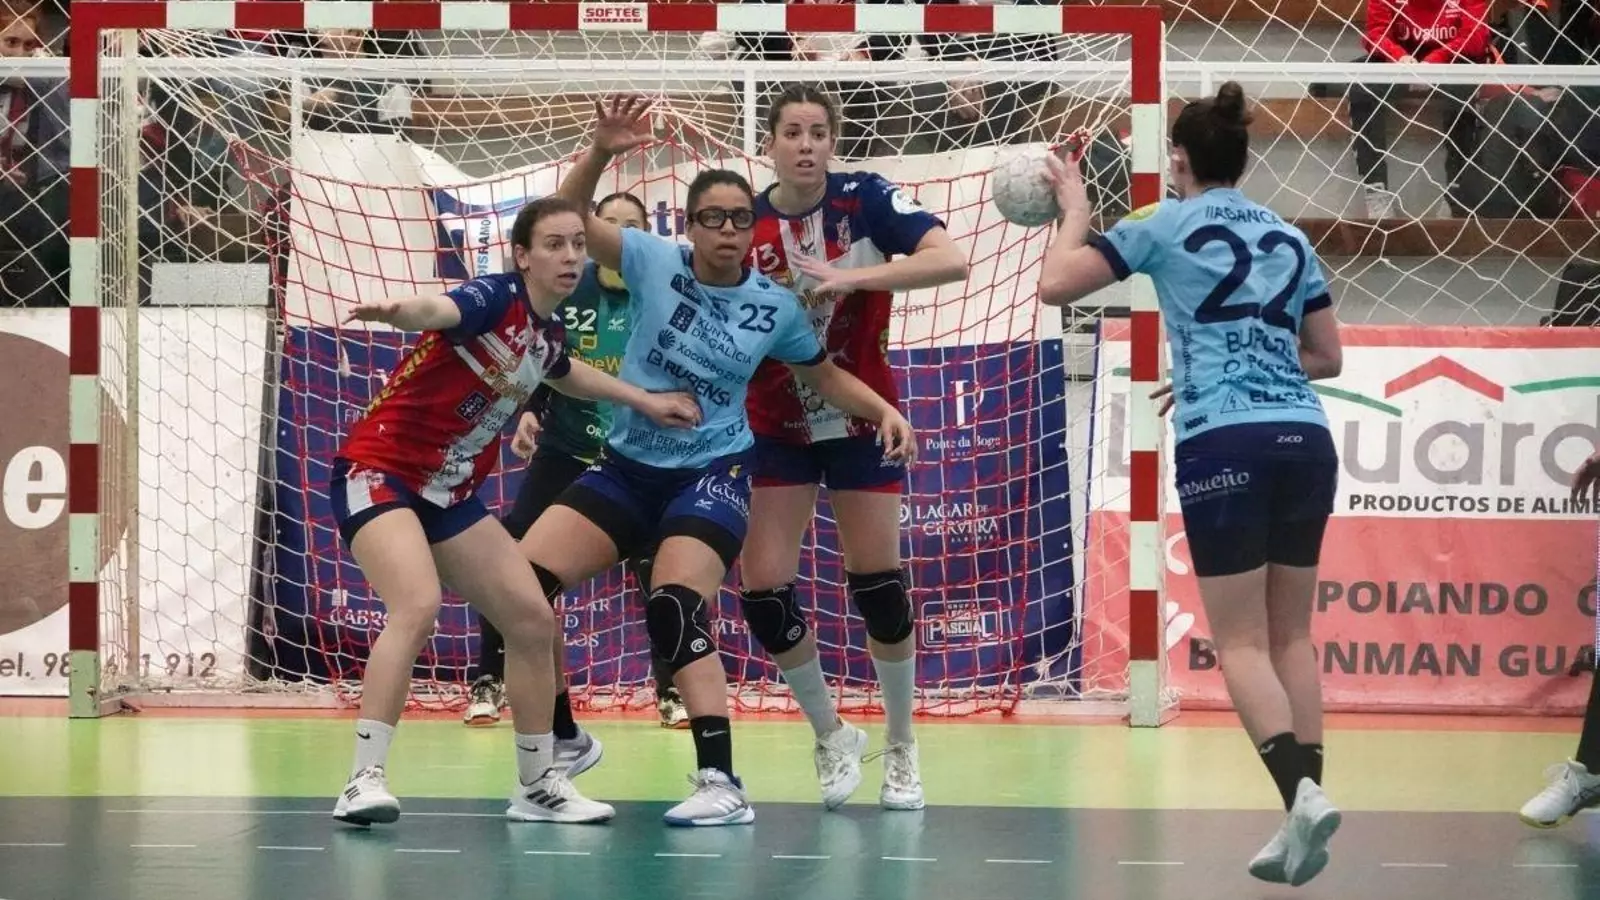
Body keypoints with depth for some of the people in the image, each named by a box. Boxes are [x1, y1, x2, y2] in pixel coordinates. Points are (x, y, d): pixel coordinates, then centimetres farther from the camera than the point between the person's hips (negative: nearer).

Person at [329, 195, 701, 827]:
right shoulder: (497, 299, -18)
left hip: (449, 495, 9)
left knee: (533, 619, 6)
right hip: (378, 472, -9)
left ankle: (537, 786, 20)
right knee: (418, 605, -30)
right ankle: (364, 780, -27)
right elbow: (439, 311, -43)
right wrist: (400, 310, -65)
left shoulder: (546, 334, 7)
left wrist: (643, 401, 38)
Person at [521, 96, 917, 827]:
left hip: (712, 472, -3)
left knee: (676, 607, -26)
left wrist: (885, 411, -3)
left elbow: (825, 375, 12)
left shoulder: (775, 306, -3)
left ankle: (722, 782, -26)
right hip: (627, 466, 3)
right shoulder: (655, 262, -6)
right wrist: (601, 153, -28)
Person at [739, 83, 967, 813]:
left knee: (877, 587, -1)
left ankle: (902, 748, 19)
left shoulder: (867, 199, -13)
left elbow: (951, 260, -26)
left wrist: (854, 277, -34)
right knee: (763, 589, -6)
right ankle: (832, 737, 16)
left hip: (862, 419, -2)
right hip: (777, 428, 2)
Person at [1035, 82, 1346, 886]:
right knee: (1291, 634, 12)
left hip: (1222, 446, -4)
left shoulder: (1164, 226, 3)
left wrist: (1074, 207, 19)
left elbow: (1055, 286, 5)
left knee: (1241, 643, -3)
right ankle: (1304, 807, 6)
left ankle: (1302, 793, -23)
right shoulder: (1287, 237, 17)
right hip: (1306, 441, 4)